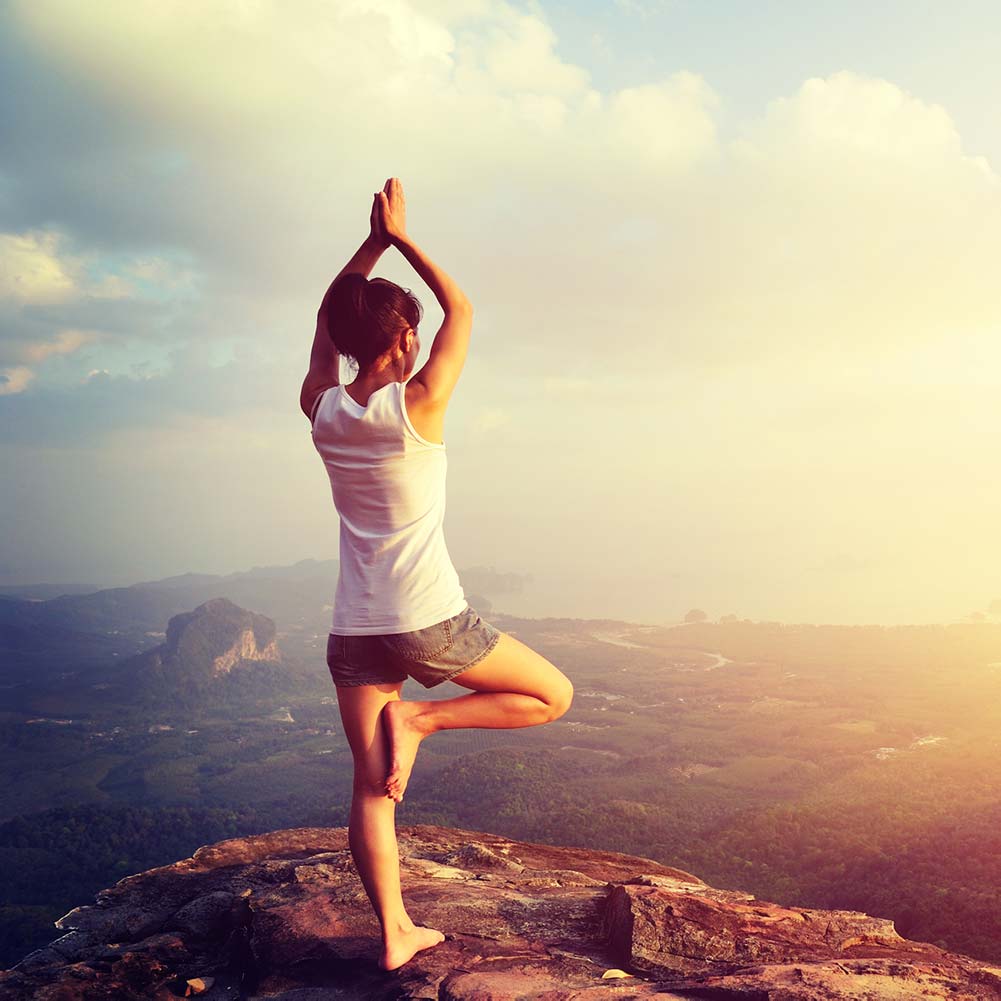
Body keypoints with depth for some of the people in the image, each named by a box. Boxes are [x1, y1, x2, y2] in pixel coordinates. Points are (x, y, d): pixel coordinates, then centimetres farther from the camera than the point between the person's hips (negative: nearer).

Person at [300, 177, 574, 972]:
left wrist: (374, 242, 15)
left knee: (370, 788, 12)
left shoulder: (322, 409, 0)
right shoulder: (416, 404, -13)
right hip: (431, 621, -5)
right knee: (554, 696, 13)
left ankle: (395, 934, 16)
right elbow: (462, 311, 2)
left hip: (354, 629, 5)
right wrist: (401, 238, 7)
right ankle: (419, 720, 1)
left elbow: (327, 320, 18)